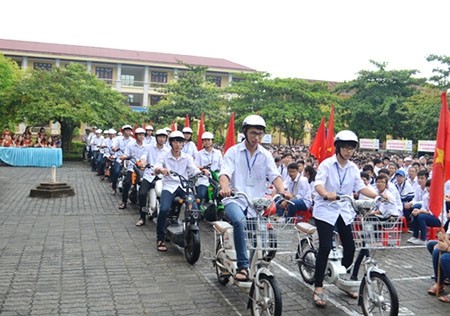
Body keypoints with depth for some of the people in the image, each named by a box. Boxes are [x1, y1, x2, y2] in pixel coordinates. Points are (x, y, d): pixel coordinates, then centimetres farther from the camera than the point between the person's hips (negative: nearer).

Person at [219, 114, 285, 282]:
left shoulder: (266, 155, 8)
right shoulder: (233, 151, 1)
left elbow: (275, 176, -4)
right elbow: (225, 173, -12)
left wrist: (282, 192, -25)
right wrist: (225, 187, -35)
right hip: (235, 200, -3)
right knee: (239, 221, -34)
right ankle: (243, 266, -26)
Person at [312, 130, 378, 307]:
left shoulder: (353, 168, 5)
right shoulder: (327, 164, -11)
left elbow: (360, 187, 2)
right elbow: (318, 184, -24)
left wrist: (377, 196, -14)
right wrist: (327, 194, -45)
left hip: (344, 211, 6)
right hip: (325, 210, -5)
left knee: (350, 247, 6)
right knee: (325, 247, -12)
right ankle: (318, 288, -4)